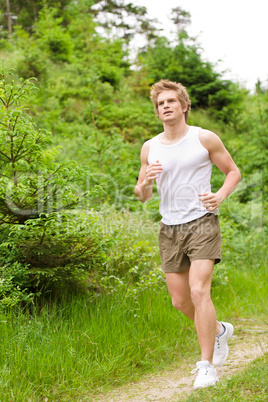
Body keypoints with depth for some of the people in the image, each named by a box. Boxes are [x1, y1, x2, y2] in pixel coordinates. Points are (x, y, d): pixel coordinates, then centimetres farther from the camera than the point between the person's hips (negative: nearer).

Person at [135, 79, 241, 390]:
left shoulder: (204, 139, -2)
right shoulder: (149, 148, 8)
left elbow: (233, 171, 7)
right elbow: (141, 196, 14)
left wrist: (221, 196, -13)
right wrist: (145, 183, -10)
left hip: (202, 223, -4)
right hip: (169, 229, 5)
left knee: (198, 292, -18)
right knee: (180, 301, 8)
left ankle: (207, 366, -8)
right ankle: (218, 330, 37)